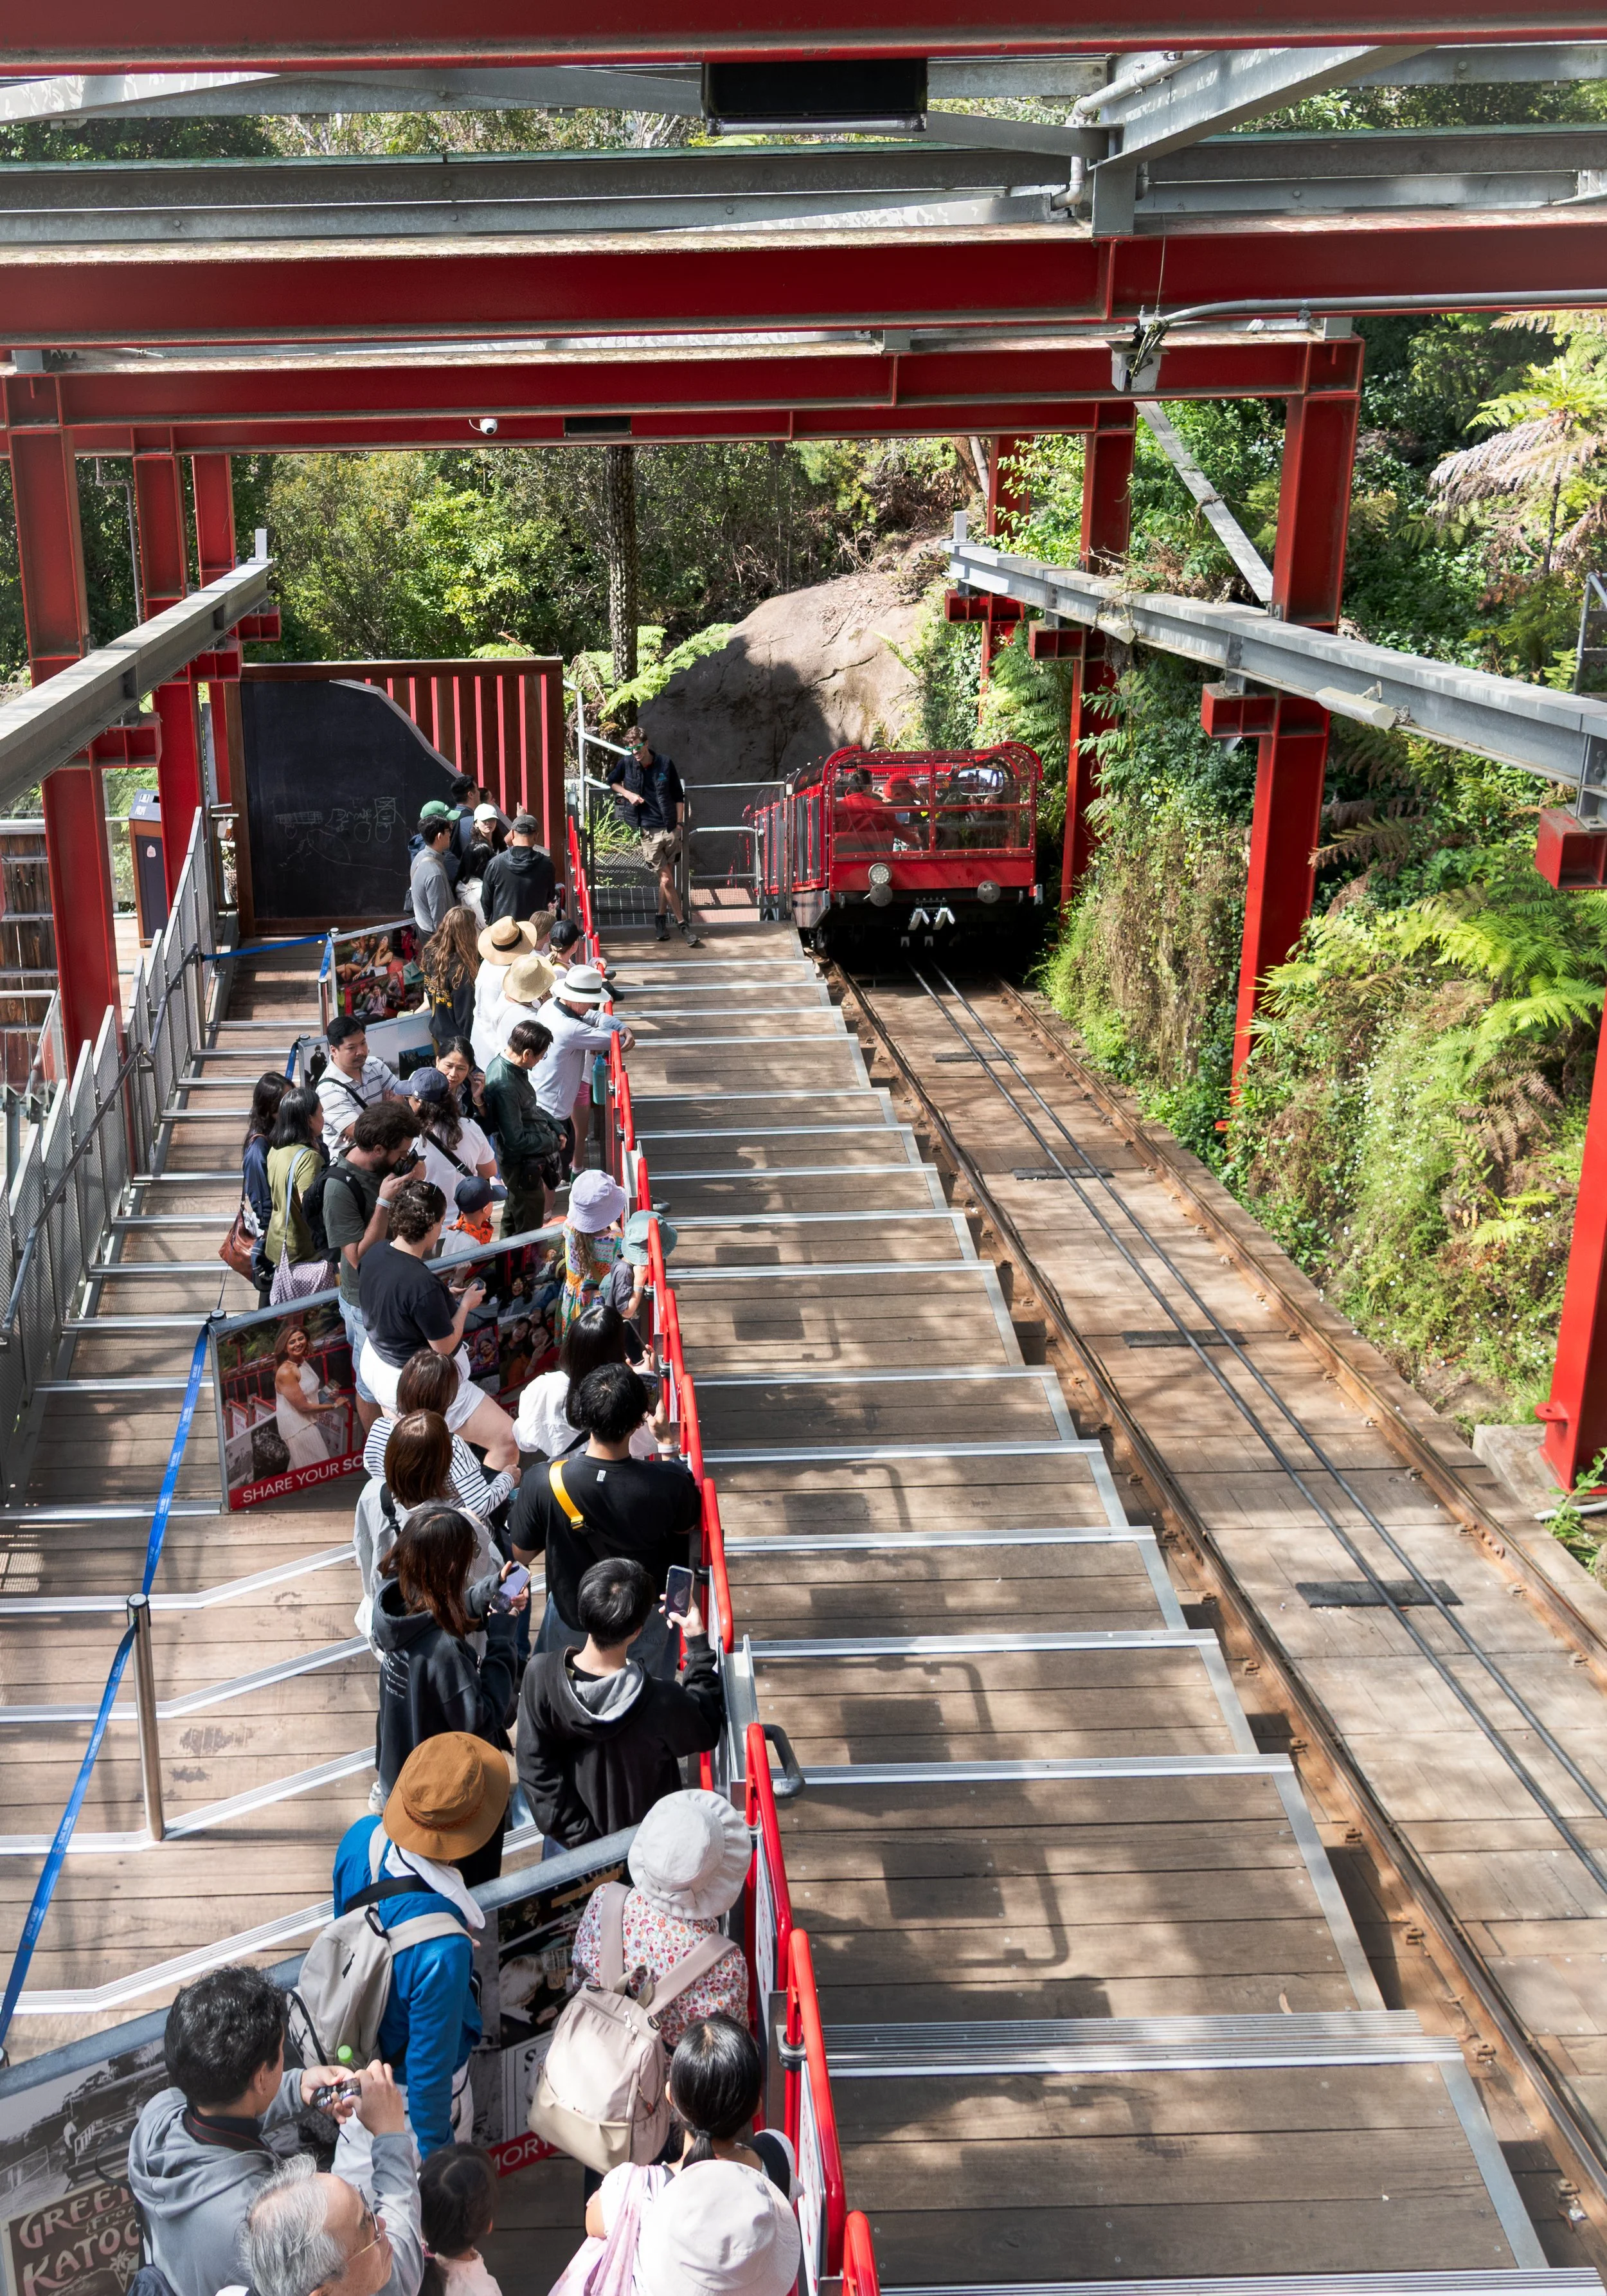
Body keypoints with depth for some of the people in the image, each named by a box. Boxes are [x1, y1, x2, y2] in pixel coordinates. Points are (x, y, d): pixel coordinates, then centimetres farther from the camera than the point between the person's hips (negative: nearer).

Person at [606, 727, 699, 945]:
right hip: (649, 830, -1)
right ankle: (683, 925, -1)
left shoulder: (665, 764, 1)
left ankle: (661, 919, 26)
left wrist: (679, 823, 2)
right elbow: (611, 781, 19)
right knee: (667, 880, -6)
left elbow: (678, 795, 8)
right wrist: (628, 793, 1)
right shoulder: (626, 764, 0)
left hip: (670, 828, 1)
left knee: (667, 878, 7)